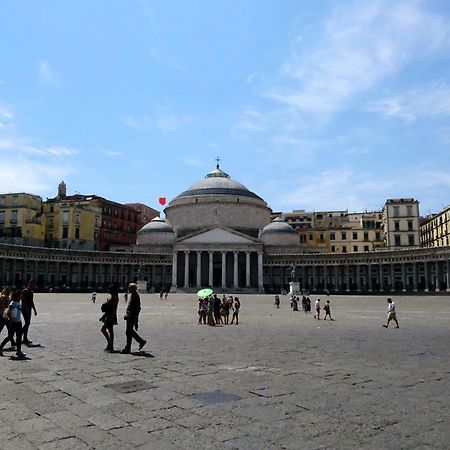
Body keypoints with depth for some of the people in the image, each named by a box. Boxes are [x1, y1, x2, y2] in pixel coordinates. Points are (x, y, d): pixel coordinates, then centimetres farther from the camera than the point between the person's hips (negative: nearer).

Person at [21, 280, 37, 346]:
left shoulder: (31, 292, 17)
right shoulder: (25, 291, -11)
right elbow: (23, 301, -18)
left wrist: (34, 310, 22)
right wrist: (26, 309, -25)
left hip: (29, 310, 9)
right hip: (25, 310, -9)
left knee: (27, 324, 10)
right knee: (27, 323, -14)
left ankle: (25, 339, 14)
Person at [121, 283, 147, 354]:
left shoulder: (136, 296, -17)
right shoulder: (132, 295, 13)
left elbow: (137, 309, -21)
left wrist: (135, 319, -22)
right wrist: (126, 315, 21)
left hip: (132, 317, -10)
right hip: (129, 317, 10)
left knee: (129, 332, -3)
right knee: (130, 331, 17)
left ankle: (128, 348, 5)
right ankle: (141, 341, 27)